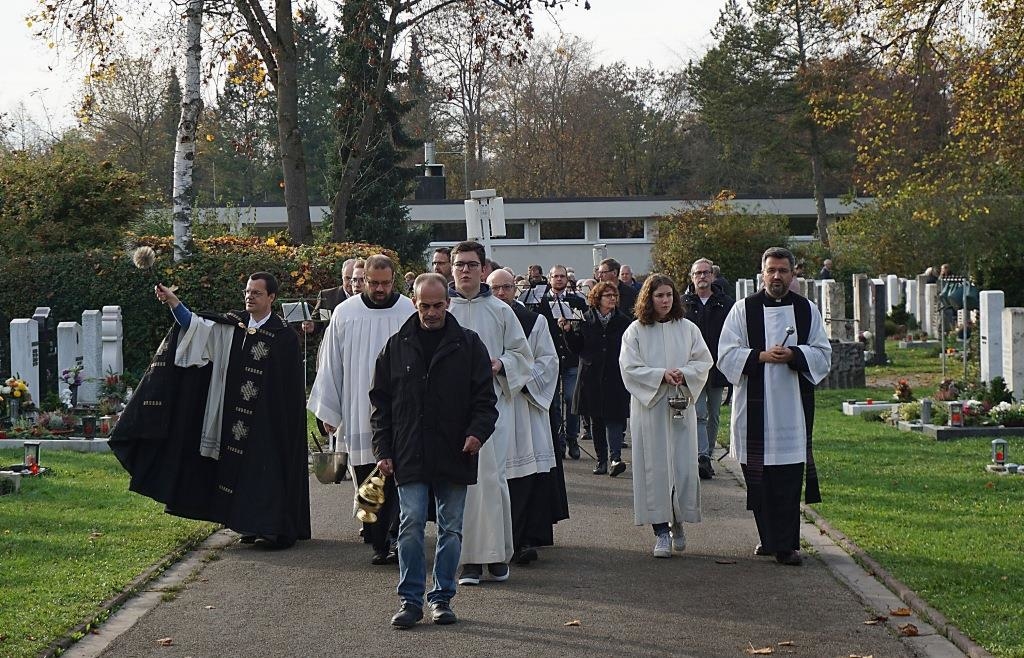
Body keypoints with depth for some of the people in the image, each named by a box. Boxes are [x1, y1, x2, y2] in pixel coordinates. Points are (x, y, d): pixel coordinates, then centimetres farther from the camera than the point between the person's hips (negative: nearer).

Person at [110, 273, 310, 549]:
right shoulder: (232, 325, 6)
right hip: (236, 416, 5)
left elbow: (291, 384, -6)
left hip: (268, 420, -5)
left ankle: (276, 528, 2)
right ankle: (252, 525, 18)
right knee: (243, 469, 8)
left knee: (267, 471, -4)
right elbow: (196, 326, -7)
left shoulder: (284, 336, -7)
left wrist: (288, 423, -9)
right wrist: (173, 301, -21)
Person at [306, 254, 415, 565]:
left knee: (399, 480, -9)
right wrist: (328, 411, 7)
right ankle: (380, 544, 14)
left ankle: (396, 538, -7)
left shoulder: (410, 313, 0)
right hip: (359, 419, 2)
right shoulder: (345, 313, 4)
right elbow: (330, 364, 9)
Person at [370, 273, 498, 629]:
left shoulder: (468, 344, 3)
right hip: (409, 456, 0)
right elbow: (380, 402, 9)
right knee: (411, 524, -6)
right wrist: (383, 450, 3)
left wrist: (478, 432, -13)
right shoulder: (397, 346, 6)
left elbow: (485, 397, 4)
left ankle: (442, 598, 16)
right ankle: (411, 599, 1)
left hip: (454, 456, 0)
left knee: (450, 528, 6)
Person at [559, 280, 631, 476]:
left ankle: (615, 458, -18)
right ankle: (602, 461, 14)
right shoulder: (584, 320, 6)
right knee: (596, 421, 7)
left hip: (616, 379, -2)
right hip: (591, 378, 2)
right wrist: (568, 331, -10)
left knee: (614, 419, -11)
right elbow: (576, 348, 4)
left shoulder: (623, 321, 4)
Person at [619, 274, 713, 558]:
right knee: (654, 467, -3)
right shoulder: (636, 331, 2)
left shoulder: (688, 329, 9)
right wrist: (662, 374, -16)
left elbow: (704, 362, 7)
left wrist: (684, 373, -12)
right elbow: (630, 368, -5)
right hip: (649, 406, -2)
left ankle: (678, 522, 19)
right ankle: (661, 532, 0)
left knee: (683, 466, -1)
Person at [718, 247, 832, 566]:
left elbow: (823, 355, 6)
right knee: (759, 477, 2)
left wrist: (794, 355, -12)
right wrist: (762, 356, -15)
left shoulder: (808, 310, 9)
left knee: (789, 477, -3)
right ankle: (769, 538, 15)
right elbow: (726, 355, -1)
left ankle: (786, 545, -1)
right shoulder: (744, 309, 4)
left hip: (794, 407, 1)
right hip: (755, 407, 0)